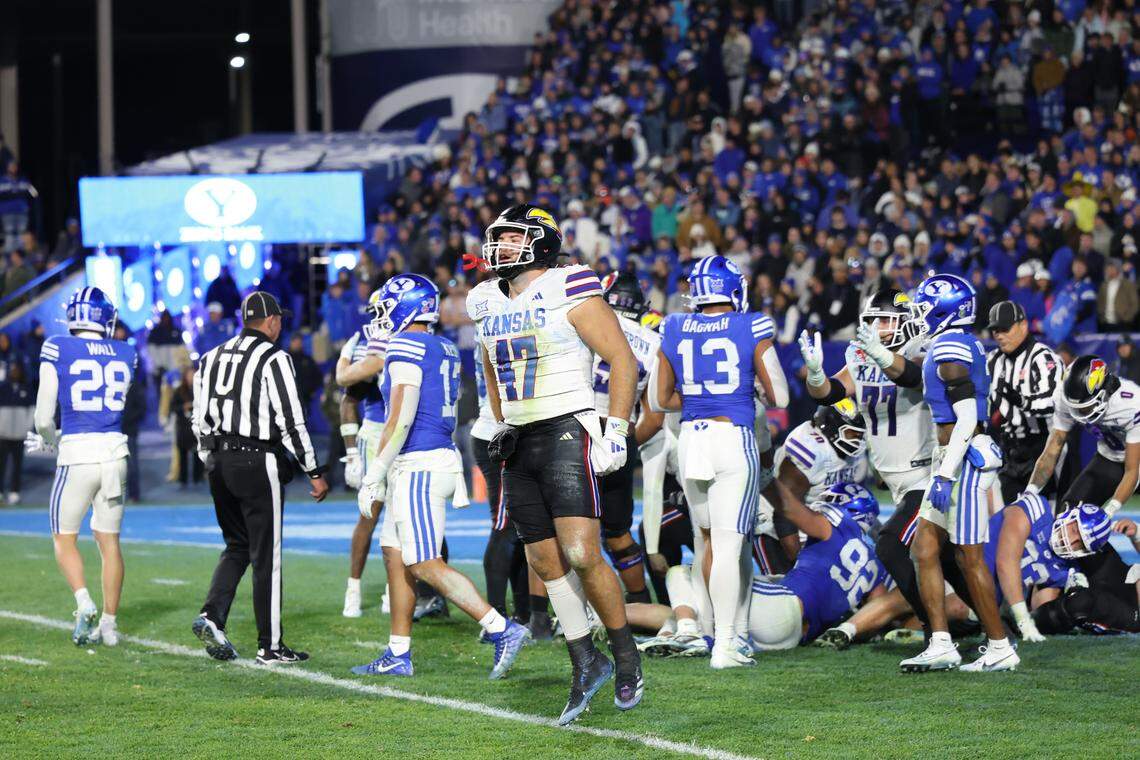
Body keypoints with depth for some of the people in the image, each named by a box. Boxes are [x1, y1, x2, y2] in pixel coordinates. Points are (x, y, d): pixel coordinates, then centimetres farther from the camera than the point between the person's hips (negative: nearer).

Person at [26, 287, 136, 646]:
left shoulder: (57, 350, -6)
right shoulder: (125, 355, 8)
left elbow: (43, 418, -6)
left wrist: (52, 440, 17)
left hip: (76, 455, -3)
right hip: (114, 450, 4)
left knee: (64, 539, 11)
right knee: (109, 541, 13)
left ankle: (84, 603, -12)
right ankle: (109, 623, 15)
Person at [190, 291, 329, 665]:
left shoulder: (212, 359, 11)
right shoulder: (274, 360, -9)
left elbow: (201, 423, 14)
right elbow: (291, 423, -12)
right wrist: (315, 473, -5)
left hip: (220, 463, 6)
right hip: (259, 464, -6)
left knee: (237, 546, 19)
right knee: (266, 556, 1)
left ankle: (212, 615, -2)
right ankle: (270, 646, 6)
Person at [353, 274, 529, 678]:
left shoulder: (405, 347, -13)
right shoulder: (444, 349, 15)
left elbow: (400, 420, -19)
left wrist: (375, 475, -16)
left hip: (417, 464, -10)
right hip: (442, 456, 10)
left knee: (426, 566, -9)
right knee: (395, 557, 13)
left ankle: (503, 630, -14)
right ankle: (398, 655, 15)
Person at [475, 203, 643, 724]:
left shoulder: (569, 295, -9)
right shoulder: (495, 307, 13)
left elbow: (622, 361, -10)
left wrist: (615, 433, -13)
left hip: (568, 433, -7)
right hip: (520, 446, 7)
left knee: (581, 555, -17)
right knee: (546, 563, 7)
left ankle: (626, 655, 1)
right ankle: (586, 664, 18)